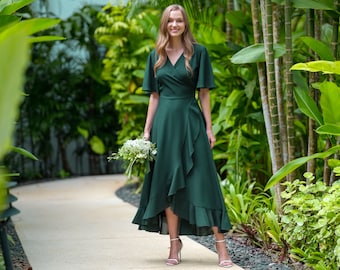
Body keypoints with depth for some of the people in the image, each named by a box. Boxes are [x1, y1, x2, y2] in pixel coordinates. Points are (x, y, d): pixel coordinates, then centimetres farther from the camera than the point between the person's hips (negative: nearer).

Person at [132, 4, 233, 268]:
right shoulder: (156, 56, 10)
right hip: (164, 122, 3)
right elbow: (154, 96, 12)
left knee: (202, 181, -5)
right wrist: (147, 130, 7)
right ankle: (175, 242, 14)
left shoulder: (198, 52, 1)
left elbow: (204, 93, 0)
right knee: (167, 183, 5)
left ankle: (221, 244, -4)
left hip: (191, 121, -3)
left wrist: (209, 128, -4)